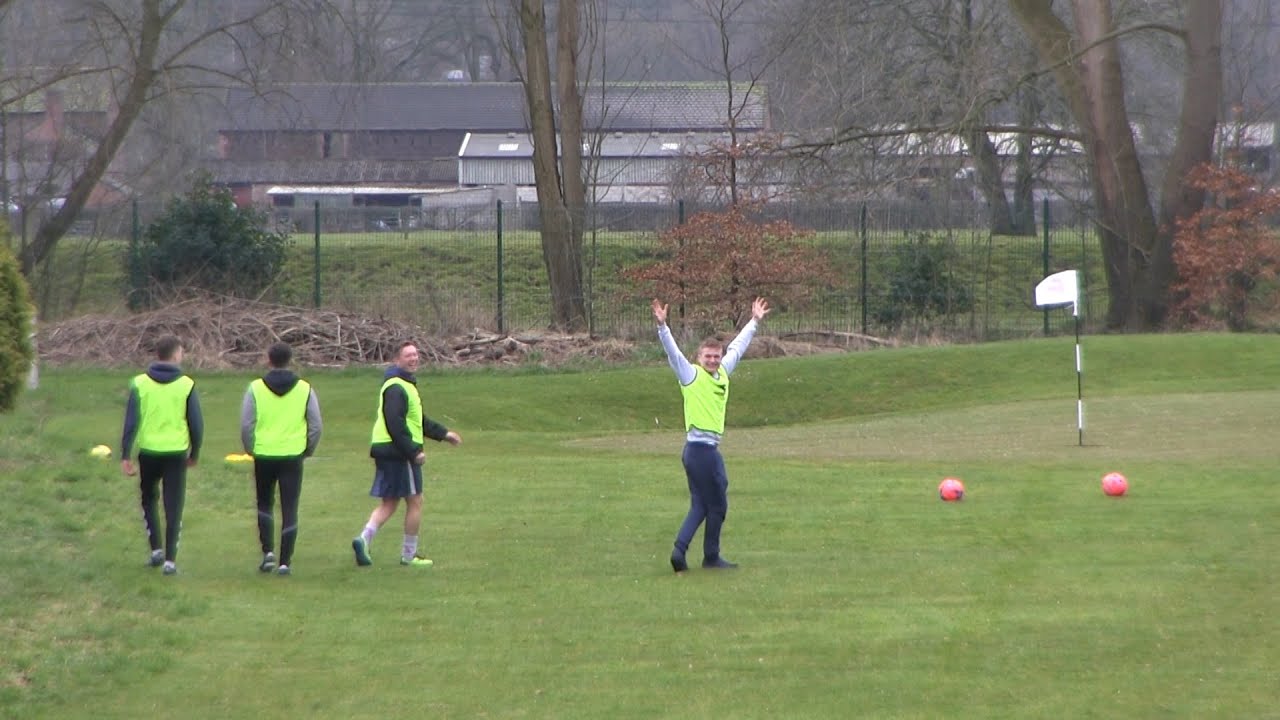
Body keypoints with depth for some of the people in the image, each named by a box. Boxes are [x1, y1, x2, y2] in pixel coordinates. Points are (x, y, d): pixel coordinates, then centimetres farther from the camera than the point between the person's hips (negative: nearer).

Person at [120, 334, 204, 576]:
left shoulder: (140, 384, -2)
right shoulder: (186, 385, -3)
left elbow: (131, 422, -5)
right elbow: (196, 423, 0)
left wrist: (125, 456, -2)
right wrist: (194, 453, 14)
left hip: (148, 452, 1)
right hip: (176, 453, -1)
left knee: (149, 500, 21)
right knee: (174, 508, 4)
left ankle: (156, 549, 12)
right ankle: (170, 559, -1)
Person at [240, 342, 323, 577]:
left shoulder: (256, 388, -4)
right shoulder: (305, 389, 0)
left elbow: (246, 425, -7)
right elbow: (316, 426, 0)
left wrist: (250, 449, 9)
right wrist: (308, 450, 15)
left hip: (264, 456, 0)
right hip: (293, 456, 0)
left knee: (265, 504, 18)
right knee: (290, 509, 4)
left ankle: (268, 551, 6)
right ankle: (285, 561, 2)